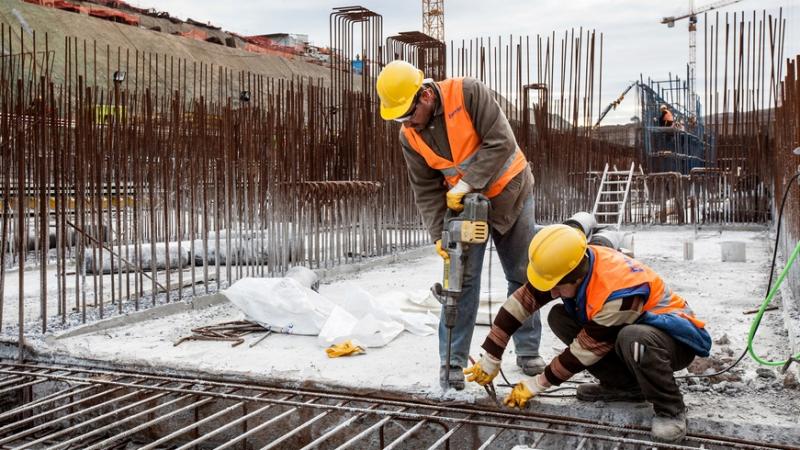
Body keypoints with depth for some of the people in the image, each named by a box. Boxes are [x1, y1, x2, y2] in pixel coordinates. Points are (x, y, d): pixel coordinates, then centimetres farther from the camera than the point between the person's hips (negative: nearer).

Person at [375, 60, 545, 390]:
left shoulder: (467, 93, -23)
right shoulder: (409, 135, -10)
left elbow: (501, 142, -27)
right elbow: (425, 190, -7)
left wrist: (466, 182, -30)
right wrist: (438, 235, -16)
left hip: (509, 192, -2)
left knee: (522, 276, 7)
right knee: (462, 279, -6)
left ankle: (528, 351, 21)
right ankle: (452, 362, 2)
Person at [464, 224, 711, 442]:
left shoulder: (617, 294, -36)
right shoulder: (573, 265, -16)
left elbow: (584, 352, -25)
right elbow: (518, 304, -11)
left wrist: (536, 385, -15)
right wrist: (490, 360, -8)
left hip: (677, 339, -8)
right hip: (627, 328, 8)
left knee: (634, 339, -42)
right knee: (559, 318, -8)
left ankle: (671, 410, -15)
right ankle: (626, 385, 3)